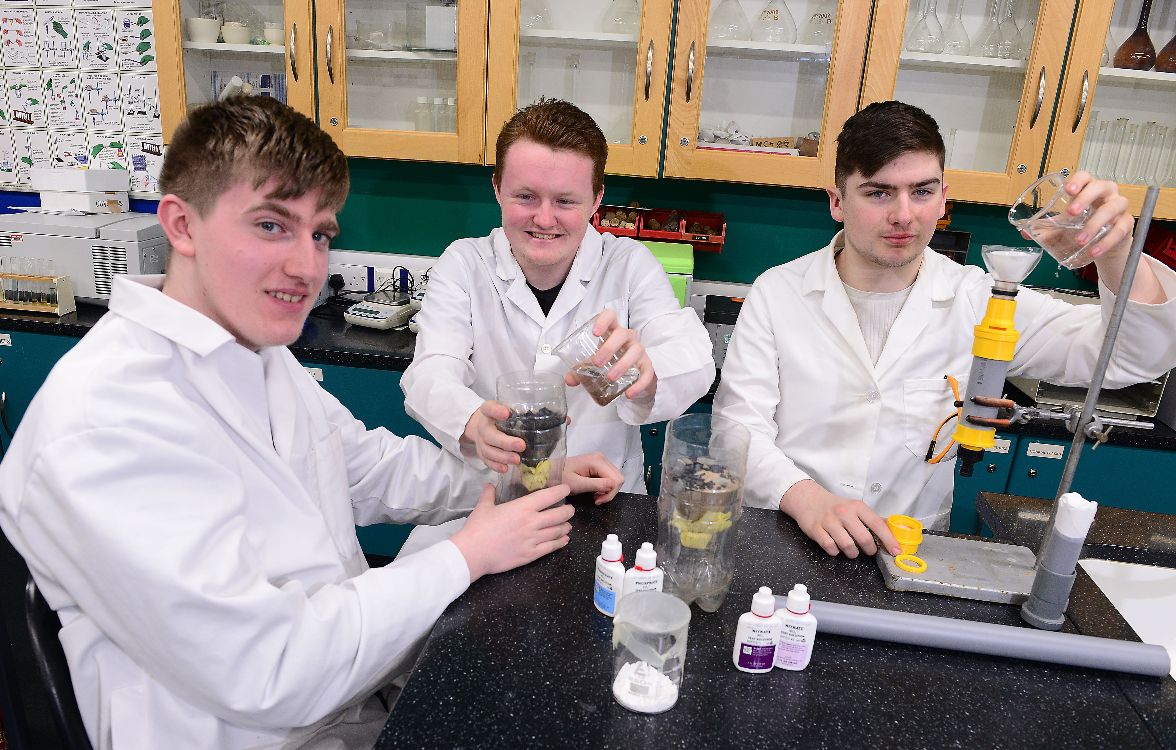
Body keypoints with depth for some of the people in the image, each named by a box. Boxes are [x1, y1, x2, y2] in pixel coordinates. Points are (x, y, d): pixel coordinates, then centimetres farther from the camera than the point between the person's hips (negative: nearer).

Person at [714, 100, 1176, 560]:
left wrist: (1116, 253, -19)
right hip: (783, 540, -1)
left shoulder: (978, 299, 4)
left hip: (911, 555, 2)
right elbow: (740, 427, -4)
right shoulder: (776, 292, 1)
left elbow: (1134, 357, 0)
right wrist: (805, 498, -23)